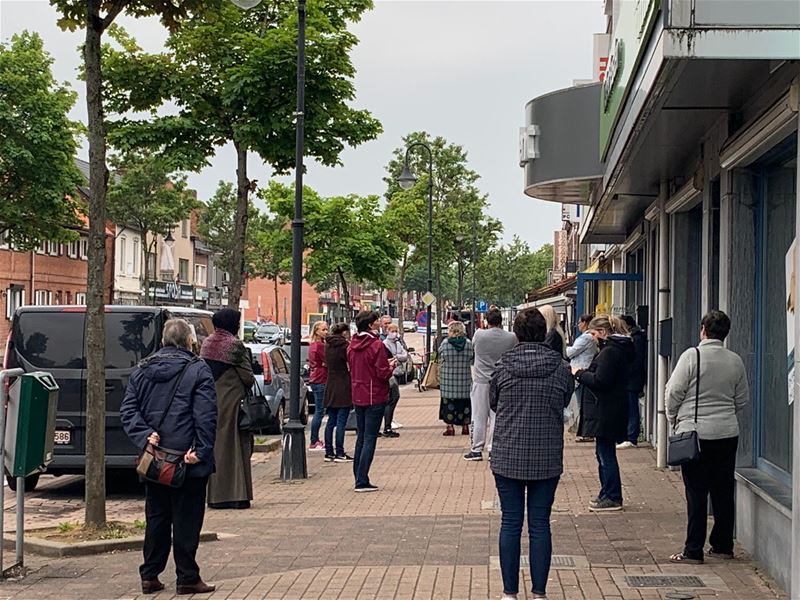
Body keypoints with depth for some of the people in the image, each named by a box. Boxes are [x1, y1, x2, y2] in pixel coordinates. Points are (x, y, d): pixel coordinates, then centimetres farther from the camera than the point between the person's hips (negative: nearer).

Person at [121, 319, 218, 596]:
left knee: (156, 518, 13)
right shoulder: (197, 370, -6)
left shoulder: (141, 371, 10)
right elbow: (206, 416, -14)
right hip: (188, 459, -5)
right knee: (186, 519, 1)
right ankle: (187, 578, 4)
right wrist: (201, 451, -14)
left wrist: (144, 435, -7)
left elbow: (128, 410, 2)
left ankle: (149, 576, 15)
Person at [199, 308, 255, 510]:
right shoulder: (235, 345, -12)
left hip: (210, 401, 6)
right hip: (231, 401, -6)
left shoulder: (206, 344, 7)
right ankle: (235, 495, -3)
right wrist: (246, 389, 8)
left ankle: (214, 495, 12)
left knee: (213, 446, 10)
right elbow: (247, 376, -11)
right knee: (233, 445, -2)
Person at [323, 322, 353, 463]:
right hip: (343, 388, -7)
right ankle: (340, 454, -1)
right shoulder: (344, 345, -14)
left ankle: (329, 453, 14)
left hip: (330, 388, 7)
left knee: (331, 422, 11)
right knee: (341, 422, -3)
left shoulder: (328, 345, 8)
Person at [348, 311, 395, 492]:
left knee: (361, 437, 15)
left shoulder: (352, 346, 7)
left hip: (357, 397, 7)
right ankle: (362, 481, -6)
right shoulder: (376, 345, -16)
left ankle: (359, 478, 18)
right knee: (370, 438, -4)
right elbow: (383, 374, -18)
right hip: (374, 398, -7)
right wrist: (391, 365, 3)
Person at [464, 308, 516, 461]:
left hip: (481, 382, -1)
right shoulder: (511, 338, -7)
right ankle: (494, 449, 8)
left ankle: (476, 450, 10)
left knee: (479, 417, 6)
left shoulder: (479, 334, -10)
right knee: (497, 417, 6)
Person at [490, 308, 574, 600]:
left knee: (510, 523, 7)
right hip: (547, 459, 0)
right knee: (540, 524, 7)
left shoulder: (503, 366, -6)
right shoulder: (560, 368, -6)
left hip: (507, 457, 0)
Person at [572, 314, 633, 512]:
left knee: (606, 453, -4)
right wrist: (584, 373, 9)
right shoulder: (618, 349, 15)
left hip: (606, 412, -11)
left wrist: (579, 373, -9)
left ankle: (613, 498, 1)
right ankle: (607, 494, 23)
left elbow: (600, 381, -22)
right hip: (608, 411, 11)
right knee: (604, 453, 17)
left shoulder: (610, 352, -18)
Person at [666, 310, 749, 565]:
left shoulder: (692, 355, -10)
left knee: (696, 493, -1)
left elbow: (674, 392, -7)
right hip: (728, 433, 4)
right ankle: (723, 546, 21)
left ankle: (693, 551, 1)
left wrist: (674, 420, 9)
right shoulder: (735, 361, 4)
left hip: (695, 432, -4)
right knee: (723, 491, 13)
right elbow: (742, 399, 12)